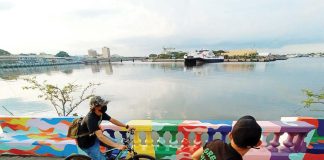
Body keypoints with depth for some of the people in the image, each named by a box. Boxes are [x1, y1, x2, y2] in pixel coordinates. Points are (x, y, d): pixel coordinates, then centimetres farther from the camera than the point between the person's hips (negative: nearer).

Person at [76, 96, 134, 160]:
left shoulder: (101, 113, -11)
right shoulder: (90, 119, -36)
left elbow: (112, 120, -3)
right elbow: (100, 136, -42)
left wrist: (127, 126, -9)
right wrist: (117, 146, -45)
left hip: (93, 137, 8)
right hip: (86, 143, -8)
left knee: (113, 142, 3)